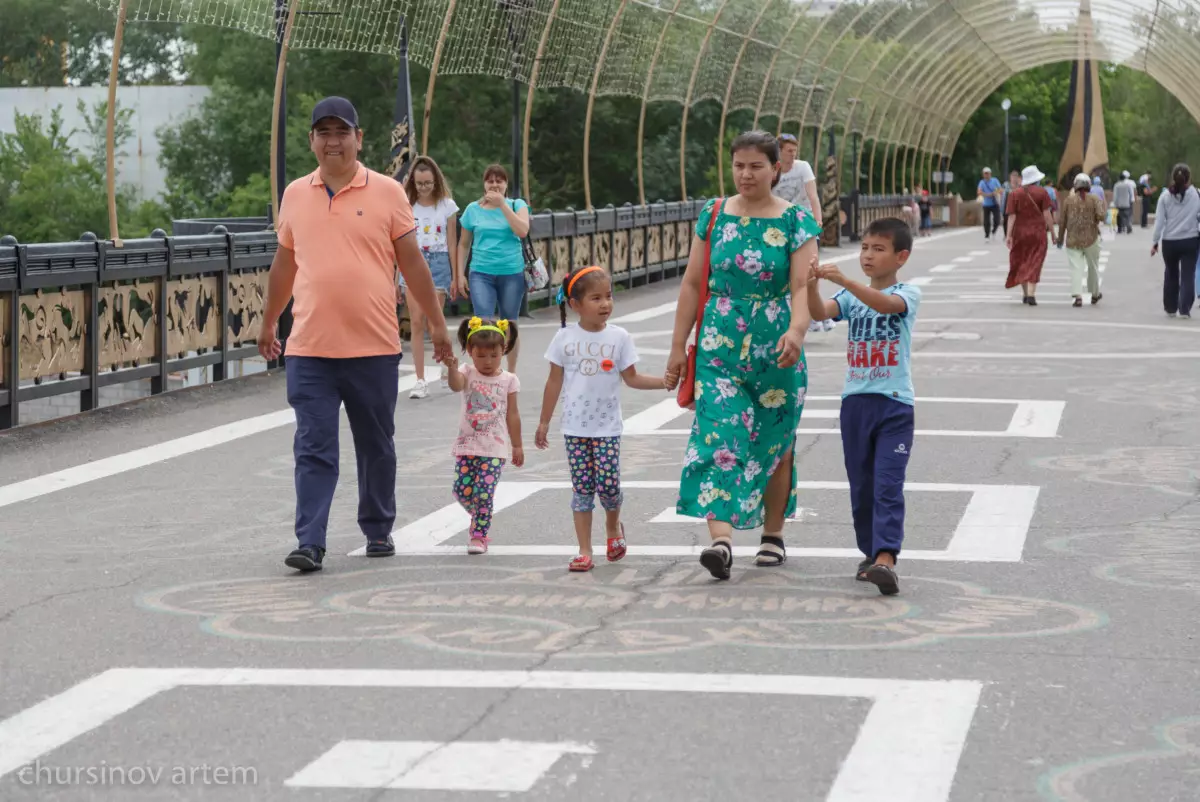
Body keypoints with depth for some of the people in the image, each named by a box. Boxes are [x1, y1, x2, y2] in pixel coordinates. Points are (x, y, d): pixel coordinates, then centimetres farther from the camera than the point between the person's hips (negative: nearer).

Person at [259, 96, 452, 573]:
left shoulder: (387, 193, 1)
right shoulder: (295, 195, 8)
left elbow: (411, 263, 4)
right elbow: (285, 264, 19)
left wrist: (437, 323, 4)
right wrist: (268, 323, 24)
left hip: (374, 349, -1)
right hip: (309, 350, 1)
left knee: (376, 446, 11)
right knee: (313, 449, -4)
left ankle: (378, 531, 26)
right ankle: (310, 544, -6)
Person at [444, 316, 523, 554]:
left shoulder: (509, 380, 1)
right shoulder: (468, 373, 1)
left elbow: (512, 414, 6)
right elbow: (456, 385, -23)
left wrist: (517, 446, 9)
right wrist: (452, 368, -44)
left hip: (495, 448, -2)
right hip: (467, 445, 2)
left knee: (484, 492, -9)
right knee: (462, 490, 0)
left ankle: (479, 535, 3)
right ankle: (480, 519, 28)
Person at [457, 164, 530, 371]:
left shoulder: (517, 205, 4)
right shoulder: (473, 209, 6)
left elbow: (522, 231, -15)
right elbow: (464, 244, 12)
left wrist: (502, 204, -15)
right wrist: (460, 274, 6)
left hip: (512, 273, 0)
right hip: (481, 273, 0)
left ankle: (511, 373, 20)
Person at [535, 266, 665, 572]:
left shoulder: (618, 337, -2)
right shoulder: (565, 338, -1)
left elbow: (631, 378, 3)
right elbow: (555, 382, 5)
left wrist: (666, 381, -11)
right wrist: (544, 422, 8)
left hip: (607, 427, 0)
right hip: (575, 426, 0)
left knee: (608, 484, -6)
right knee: (582, 488, 1)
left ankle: (613, 527, 27)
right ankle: (584, 552, 7)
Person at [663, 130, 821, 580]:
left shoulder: (796, 222, -2)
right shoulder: (714, 215, 5)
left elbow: (802, 286, -12)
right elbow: (693, 283, 9)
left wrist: (796, 330, -31)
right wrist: (678, 346, 6)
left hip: (776, 350, -1)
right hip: (719, 346, 1)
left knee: (774, 442, 9)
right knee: (719, 436, -13)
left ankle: (772, 534, 26)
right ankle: (721, 539, -22)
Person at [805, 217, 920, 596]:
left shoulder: (907, 294, -3)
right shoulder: (851, 297, 10)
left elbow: (885, 304, -26)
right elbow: (820, 312, -9)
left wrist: (844, 280, -37)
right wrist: (812, 285, -29)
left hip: (895, 403, -5)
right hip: (856, 400, 5)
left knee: (888, 485, -13)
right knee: (861, 485, 11)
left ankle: (886, 559, -22)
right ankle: (871, 552, 22)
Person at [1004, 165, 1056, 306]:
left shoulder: (1014, 194, 0)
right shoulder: (1042, 193, -4)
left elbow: (1011, 216, -5)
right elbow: (1047, 214, -7)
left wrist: (1009, 235, -5)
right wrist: (1053, 232, 0)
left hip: (1020, 233, 2)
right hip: (1037, 233, -2)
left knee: (1021, 263, 15)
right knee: (1034, 263, -1)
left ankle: (1026, 294, 20)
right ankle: (1031, 295, -13)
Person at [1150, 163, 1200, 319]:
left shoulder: (1165, 196, -4)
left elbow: (1159, 221, -4)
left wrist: (1155, 242, 2)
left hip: (1170, 241, 1)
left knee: (1171, 274, 17)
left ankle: (1170, 308, 23)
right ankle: (1185, 309, -5)